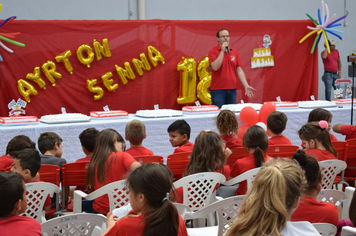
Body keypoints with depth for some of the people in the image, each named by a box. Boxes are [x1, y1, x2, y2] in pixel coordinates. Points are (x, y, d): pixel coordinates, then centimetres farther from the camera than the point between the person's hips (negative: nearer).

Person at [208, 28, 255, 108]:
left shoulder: (234, 52, 11)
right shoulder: (213, 52, -3)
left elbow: (239, 71, 11)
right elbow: (215, 67, -19)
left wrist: (246, 86, 1)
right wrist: (222, 51, -16)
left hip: (232, 90, 5)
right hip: (218, 91, -5)